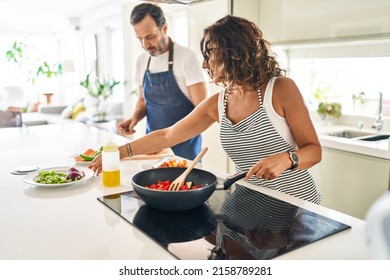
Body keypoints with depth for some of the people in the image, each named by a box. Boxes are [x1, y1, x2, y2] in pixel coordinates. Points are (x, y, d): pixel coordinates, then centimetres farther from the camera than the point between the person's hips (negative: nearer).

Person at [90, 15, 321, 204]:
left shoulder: (281, 89, -13)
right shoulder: (216, 104, 1)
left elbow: (314, 150, -9)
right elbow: (166, 136, 6)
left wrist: (286, 158, -30)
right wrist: (120, 152, 4)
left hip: (298, 204, -3)